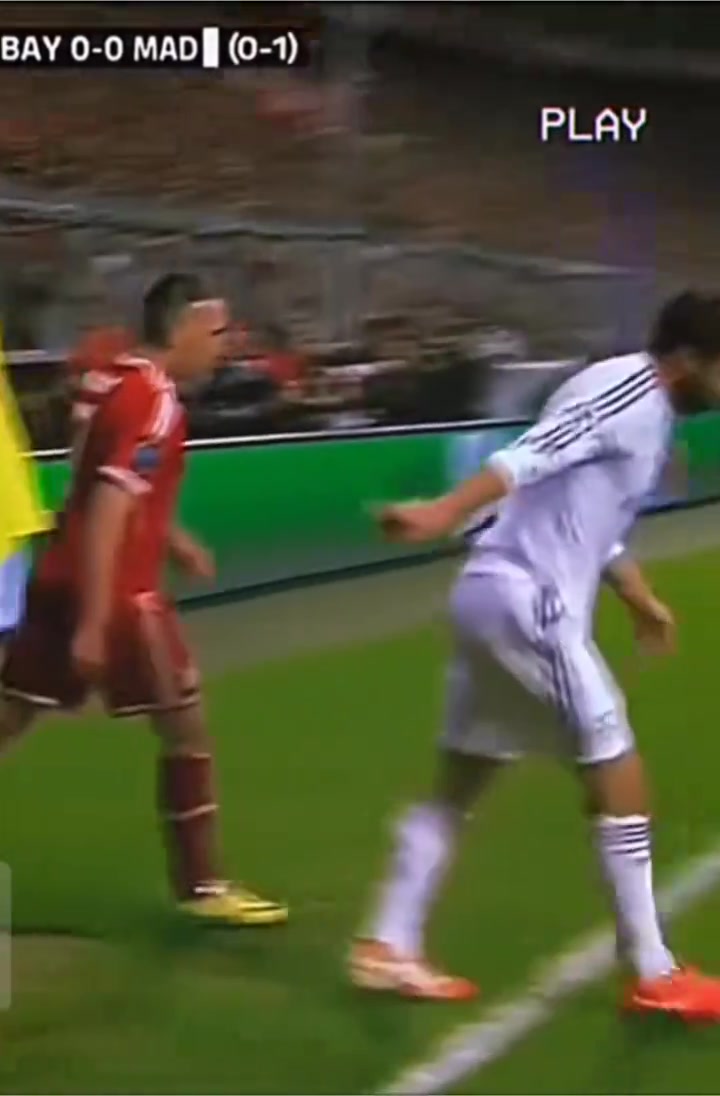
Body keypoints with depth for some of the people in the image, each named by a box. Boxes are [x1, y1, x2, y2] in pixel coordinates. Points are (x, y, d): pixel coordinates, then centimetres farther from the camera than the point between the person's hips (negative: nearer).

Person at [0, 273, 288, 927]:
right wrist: (93, 623, -24)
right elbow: (106, 513, -23)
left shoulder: (111, 380, 10)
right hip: (115, 591, -9)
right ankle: (202, 888, 10)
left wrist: (171, 540, 22)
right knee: (187, 727, 4)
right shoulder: (153, 400, -17)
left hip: (58, 579, 9)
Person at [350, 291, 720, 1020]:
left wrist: (641, 599, 41)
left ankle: (388, 949, 17)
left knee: (459, 783, 14)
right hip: (527, 602, -10)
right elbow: (533, 456, -27)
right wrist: (445, 513, -38)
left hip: (503, 598, 10)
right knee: (617, 771, -3)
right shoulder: (632, 389, -12)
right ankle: (652, 976, 3)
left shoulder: (646, 410, 19)